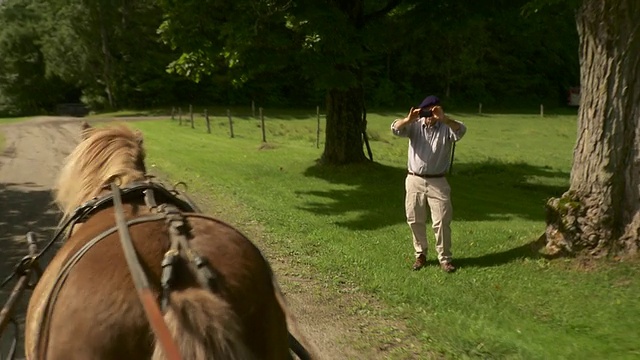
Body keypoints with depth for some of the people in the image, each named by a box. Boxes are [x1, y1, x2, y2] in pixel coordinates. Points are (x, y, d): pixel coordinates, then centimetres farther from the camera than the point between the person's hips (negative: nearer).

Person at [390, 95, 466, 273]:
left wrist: (444, 119, -42)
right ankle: (420, 254, 27)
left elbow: (461, 130, -25)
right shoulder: (415, 126, 1)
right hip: (414, 181, 2)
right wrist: (408, 120, -35)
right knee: (415, 220, 10)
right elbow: (395, 129, -15)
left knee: (442, 222, -1)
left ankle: (445, 258, 13)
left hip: (437, 182, -2)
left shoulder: (446, 128, -4)